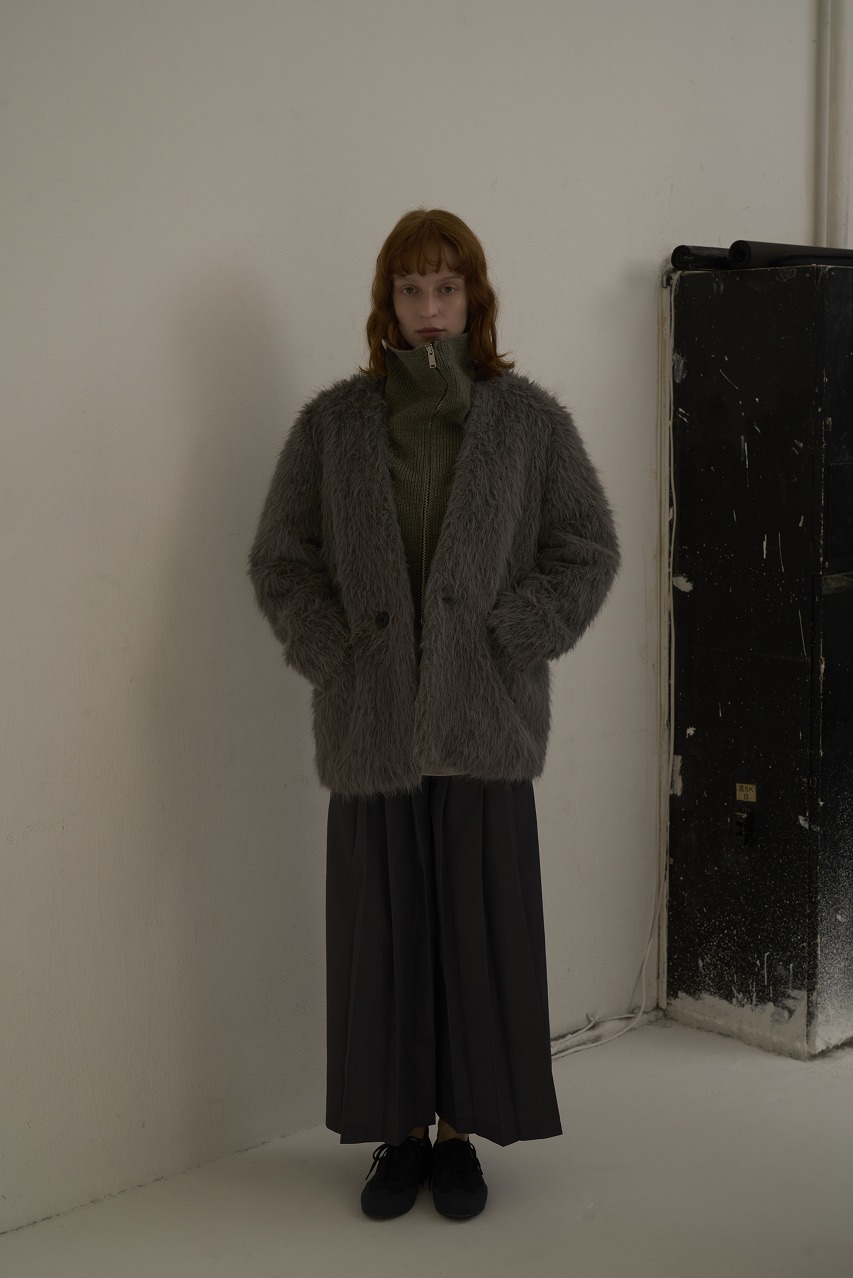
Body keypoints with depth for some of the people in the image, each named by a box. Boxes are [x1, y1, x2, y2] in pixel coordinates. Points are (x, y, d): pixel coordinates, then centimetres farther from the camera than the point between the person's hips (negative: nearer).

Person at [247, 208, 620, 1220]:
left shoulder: (529, 418, 3)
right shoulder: (333, 422, 5)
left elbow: (588, 551, 4)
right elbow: (278, 559, 7)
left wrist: (507, 644, -6)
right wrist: (333, 657, -4)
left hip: (485, 722, -1)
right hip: (371, 724, 1)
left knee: (479, 931, 4)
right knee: (382, 932, 6)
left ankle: (460, 1133, 19)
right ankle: (399, 1133, 21)